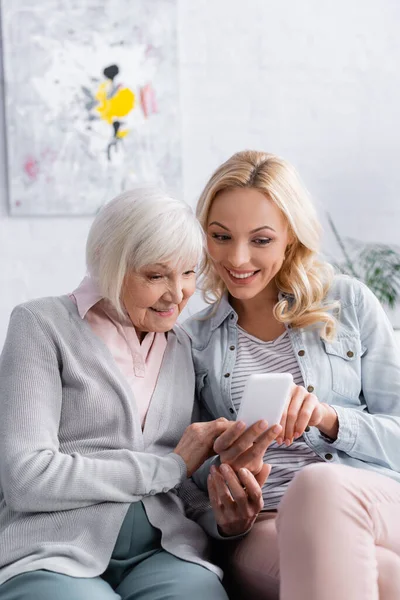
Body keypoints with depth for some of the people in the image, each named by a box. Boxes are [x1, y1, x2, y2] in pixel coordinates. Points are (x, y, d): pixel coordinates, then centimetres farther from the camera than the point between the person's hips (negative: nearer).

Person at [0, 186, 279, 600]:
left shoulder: (182, 346, 16)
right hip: (54, 555, -3)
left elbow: (189, 480, 15)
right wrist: (170, 467, -6)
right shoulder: (43, 325, 1)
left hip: (159, 551, 4)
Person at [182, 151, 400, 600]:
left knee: (320, 484, -37)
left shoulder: (348, 303, 10)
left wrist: (329, 419, -11)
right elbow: (197, 469, 12)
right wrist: (224, 470, -12)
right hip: (263, 528, -1)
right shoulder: (194, 340, 15)